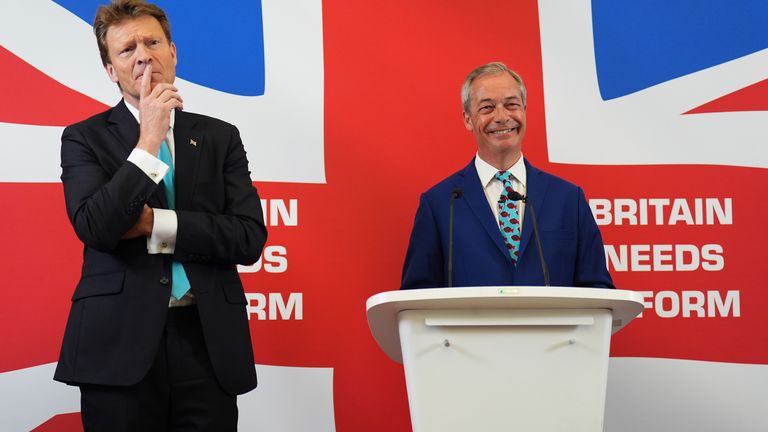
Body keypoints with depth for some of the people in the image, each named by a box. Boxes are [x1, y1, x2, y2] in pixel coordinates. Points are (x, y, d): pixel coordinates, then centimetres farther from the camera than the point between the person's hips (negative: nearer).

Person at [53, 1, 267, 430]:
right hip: (119, 345, -2)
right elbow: (95, 228, -11)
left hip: (208, 343, 2)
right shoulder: (85, 138, 5)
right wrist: (148, 141, -13)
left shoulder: (220, 137, 10)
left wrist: (155, 225, -9)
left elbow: (250, 239, 0)